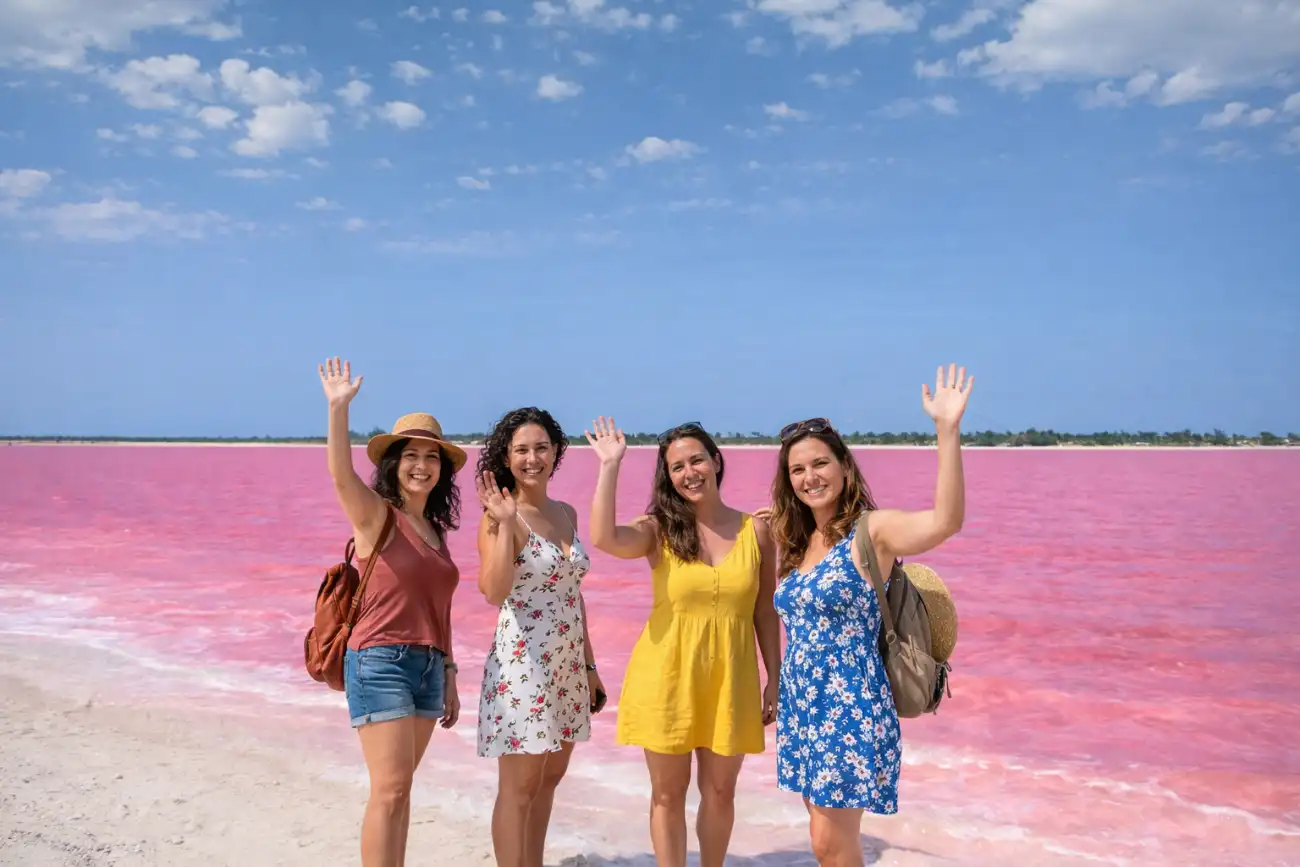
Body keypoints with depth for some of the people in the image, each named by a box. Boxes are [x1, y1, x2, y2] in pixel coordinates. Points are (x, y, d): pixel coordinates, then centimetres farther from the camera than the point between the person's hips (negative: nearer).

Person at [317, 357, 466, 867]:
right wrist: (339, 408, -37)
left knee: (399, 787, 13)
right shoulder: (375, 515, -5)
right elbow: (340, 474, -26)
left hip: (428, 666, 7)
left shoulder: (435, 529, 13)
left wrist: (448, 676, 17)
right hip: (380, 663, -7)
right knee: (390, 788, -8)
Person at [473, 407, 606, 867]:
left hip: (566, 665, 7)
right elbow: (494, 593, -26)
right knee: (519, 788, 2)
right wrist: (506, 523, -28)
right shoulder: (498, 517, -11)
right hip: (523, 665, -7)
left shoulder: (565, 513, 9)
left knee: (549, 778, 17)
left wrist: (589, 664, 15)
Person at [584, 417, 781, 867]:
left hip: (730, 680, 1)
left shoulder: (755, 530, 0)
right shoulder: (658, 529, -4)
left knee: (719, 793, 15)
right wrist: (610, 466, -20)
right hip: (666, 676, -1)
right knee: (668, 794, 11)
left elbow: (765, 612, 6)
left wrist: (774, 680, 5)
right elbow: (603, 538, -26)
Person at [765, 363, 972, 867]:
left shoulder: (872, 531, -14)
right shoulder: (798, 542, 8)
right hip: (803, 707, 7)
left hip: (850, 709, -7)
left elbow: (946, 522, -32)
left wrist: (948, 429, -42)